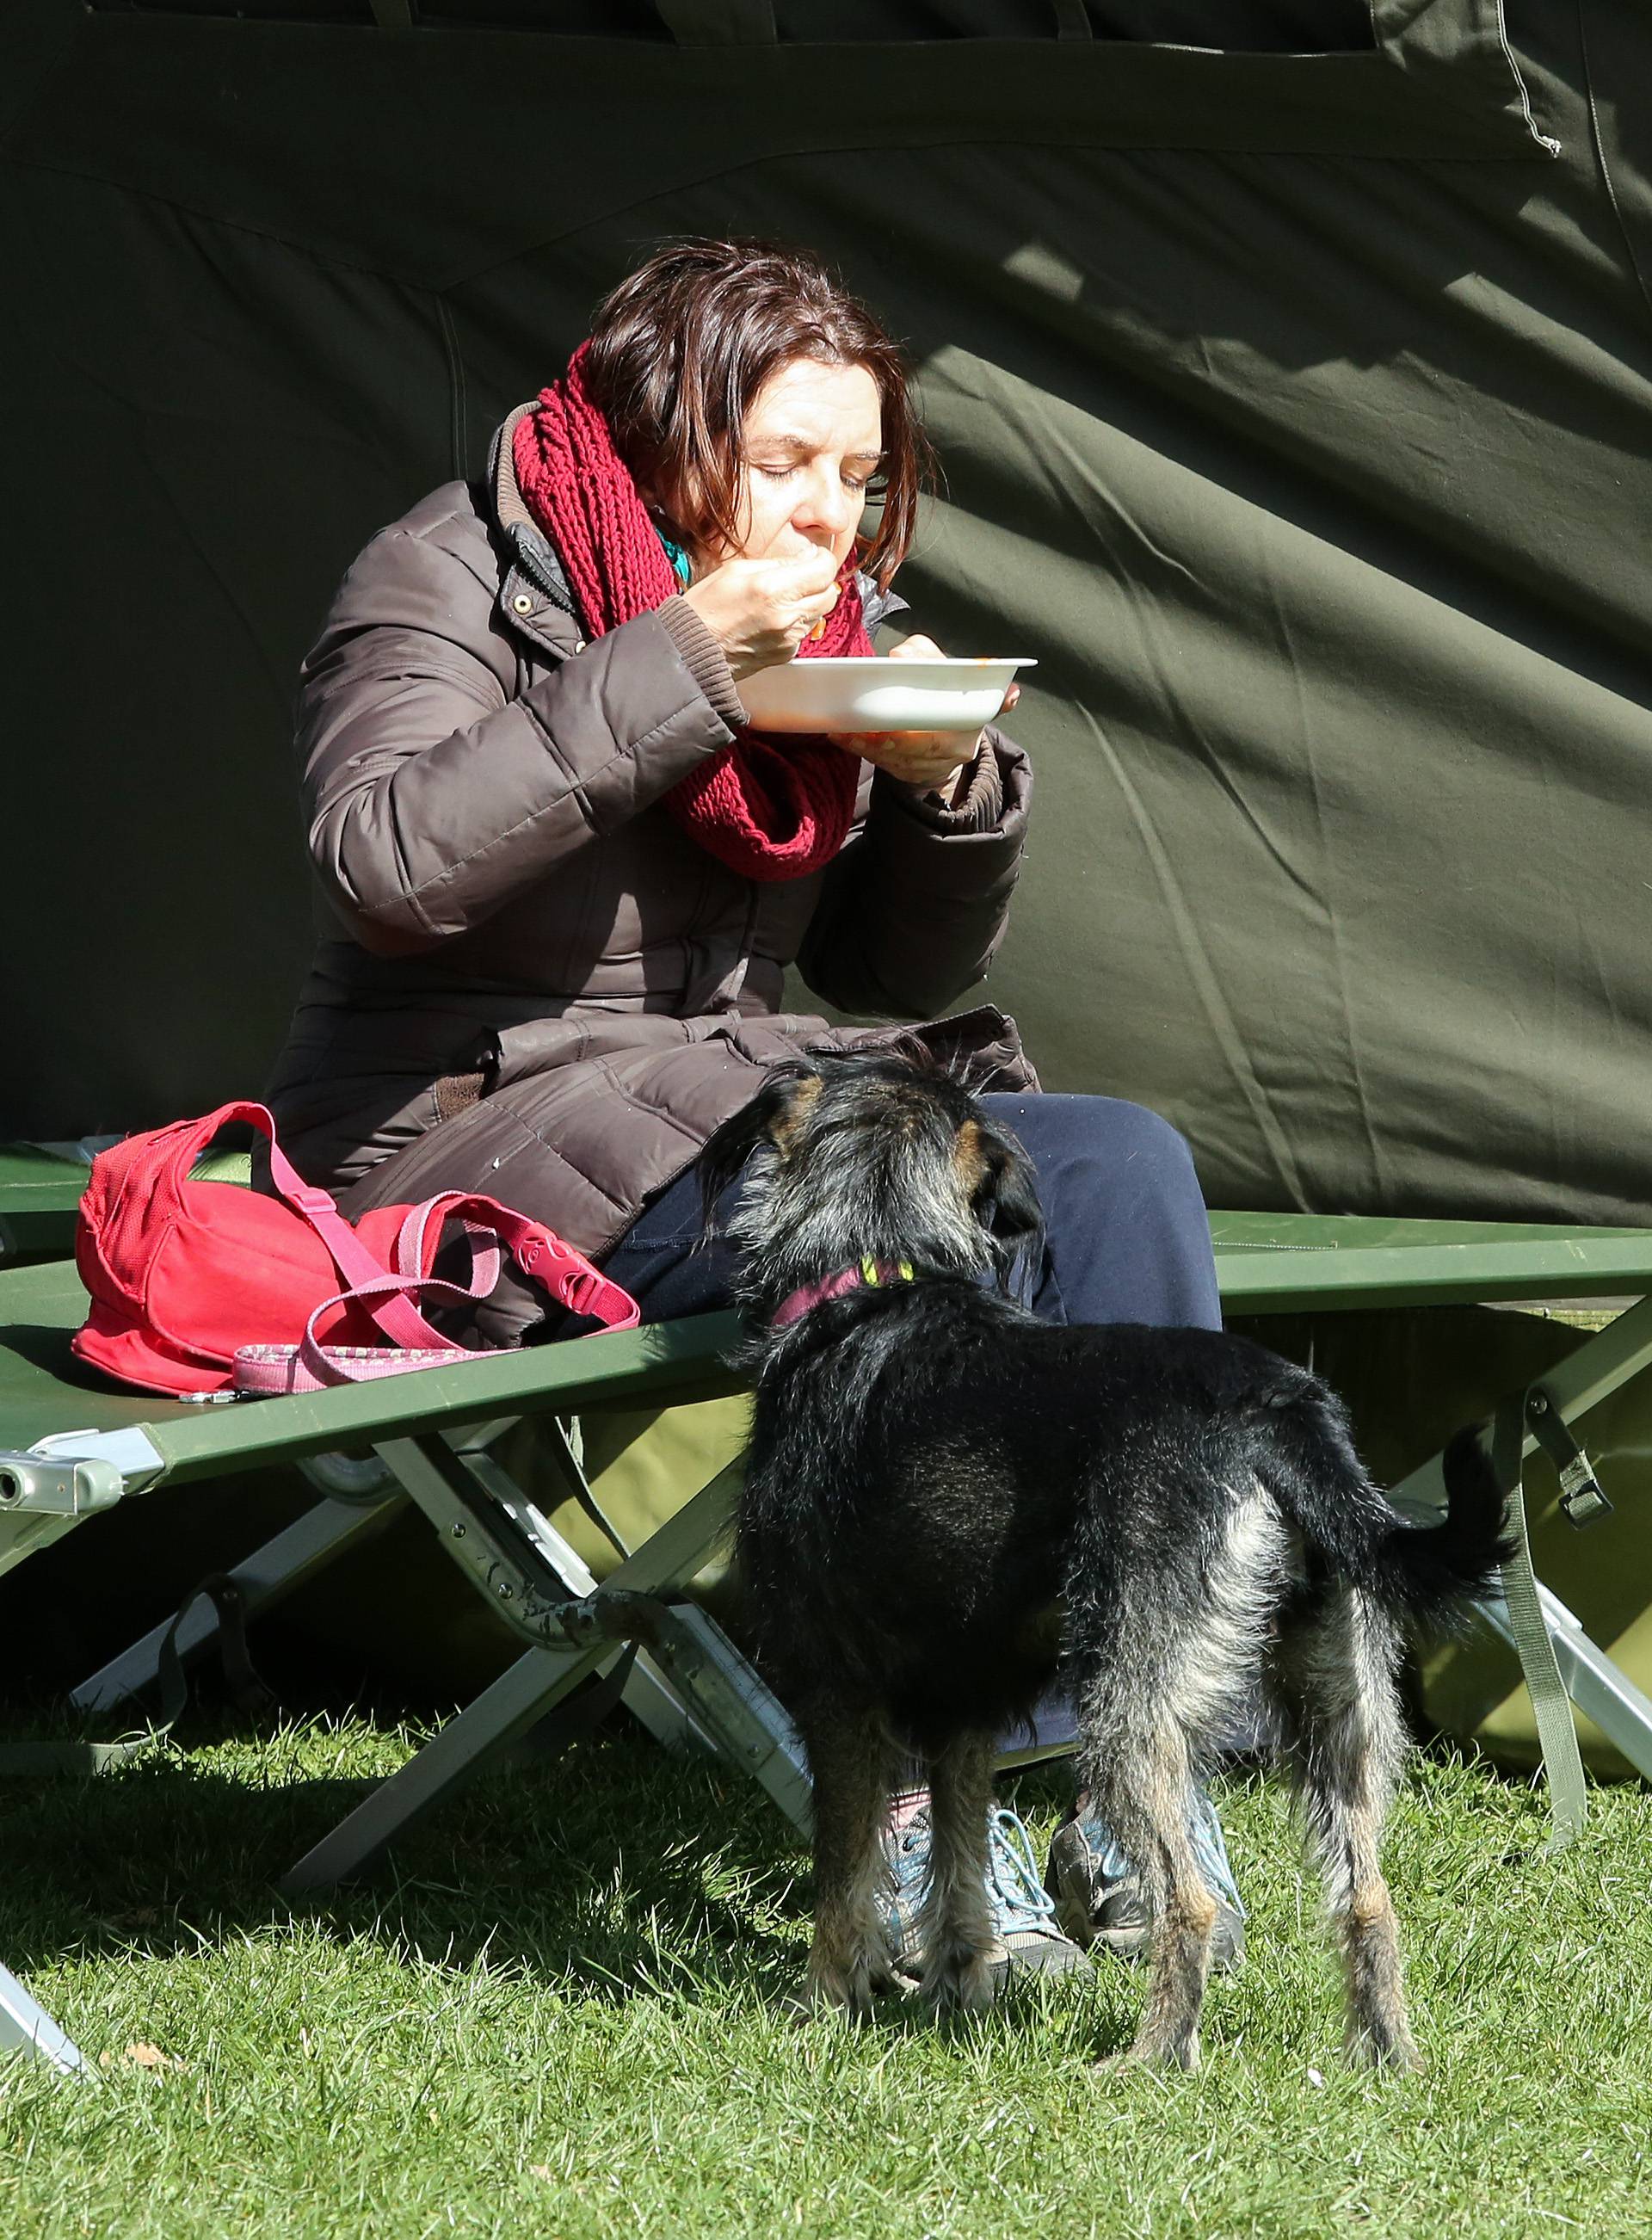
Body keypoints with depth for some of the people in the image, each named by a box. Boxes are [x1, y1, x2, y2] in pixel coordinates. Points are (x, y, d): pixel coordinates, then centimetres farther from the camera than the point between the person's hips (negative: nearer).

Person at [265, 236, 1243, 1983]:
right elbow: (386, 862, -23)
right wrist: (679, 666, -24)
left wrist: (948, 783, -3)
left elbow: (897, 973, 19)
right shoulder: (456, 575, -5)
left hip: (729, 1097, 7)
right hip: (479, 1137, -7)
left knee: (1123, 1163, -19)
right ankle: (921, 1820, -28)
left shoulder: (822, 632, 15)